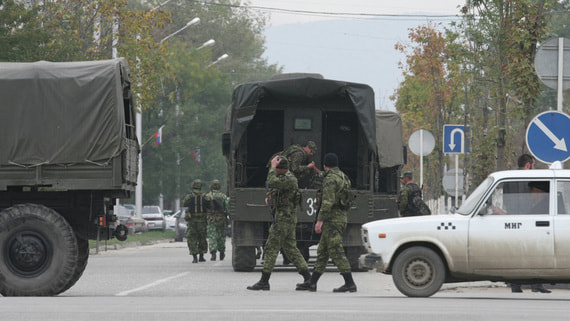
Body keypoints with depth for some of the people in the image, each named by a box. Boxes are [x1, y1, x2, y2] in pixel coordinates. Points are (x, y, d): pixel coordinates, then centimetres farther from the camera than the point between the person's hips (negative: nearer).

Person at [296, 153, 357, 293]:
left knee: (336, 251, -10)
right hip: (342, 218, 10)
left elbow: (328, 202, -22)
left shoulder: (330, 179, -13)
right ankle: (312, 282, 14)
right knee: (322, 251, 12)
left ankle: (349, 283, -13)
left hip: (332, 219, -10)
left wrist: (320, 220, -23)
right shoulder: (343, 177, 17)